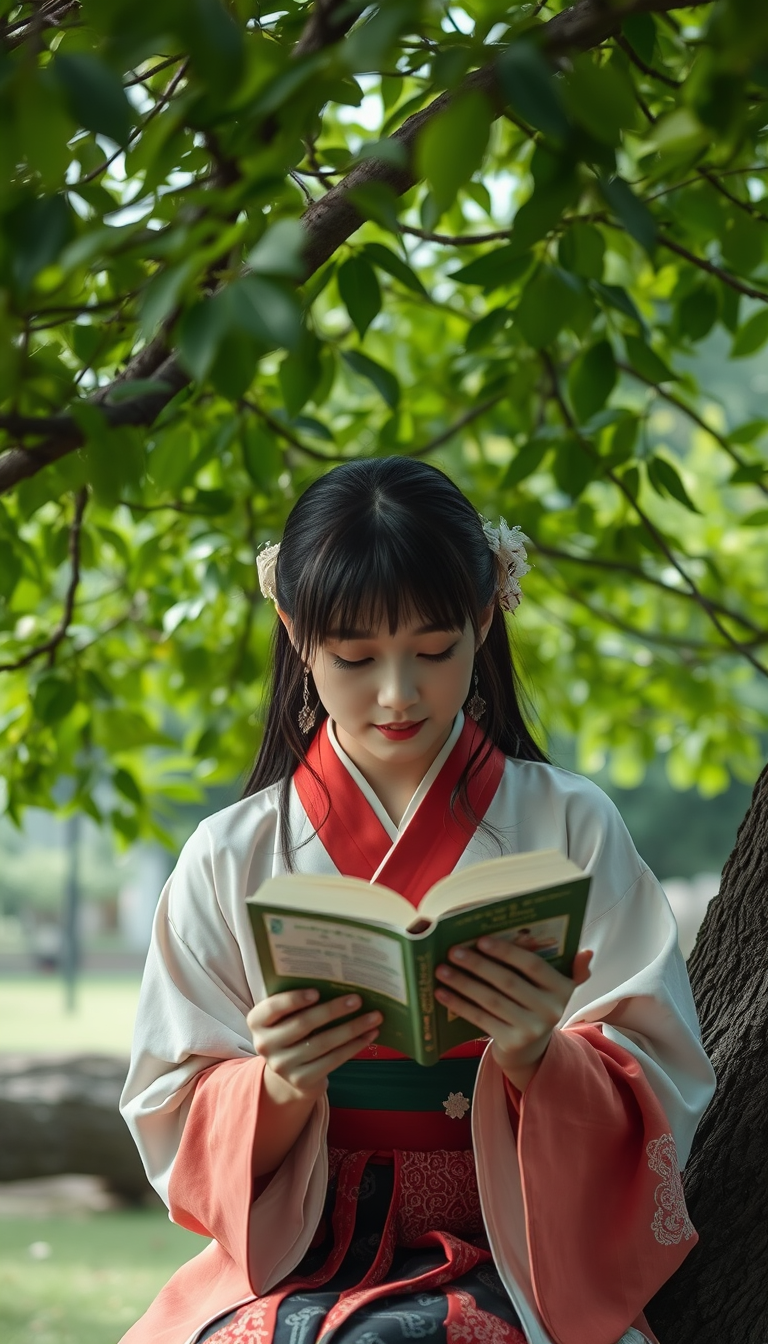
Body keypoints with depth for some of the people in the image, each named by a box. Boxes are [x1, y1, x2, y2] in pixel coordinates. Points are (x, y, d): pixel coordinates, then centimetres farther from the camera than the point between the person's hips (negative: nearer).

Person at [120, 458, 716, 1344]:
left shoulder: (571, 828, 4)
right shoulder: (230, 857, 7)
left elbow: (660, 1100, 1)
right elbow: (178, 1131, 5)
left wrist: (535, 1054, -21)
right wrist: (280, 1085, -17)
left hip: (516, 1269, -2)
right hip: (289, 1264, 2)